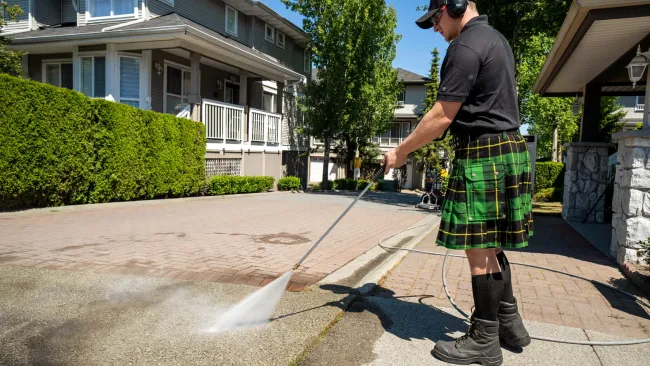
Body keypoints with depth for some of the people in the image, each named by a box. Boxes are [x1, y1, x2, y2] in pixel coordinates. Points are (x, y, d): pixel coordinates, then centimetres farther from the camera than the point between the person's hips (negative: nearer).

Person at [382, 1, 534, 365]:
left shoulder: (466, 46, -14)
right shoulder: (497, 38, 19)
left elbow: (441, 117, -17)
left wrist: (401, 152, -7)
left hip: (482, 155, -10)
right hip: (510, 148, 10)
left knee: (479, 248, -2)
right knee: (490, 245, 16)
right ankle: (510, 322, 26)